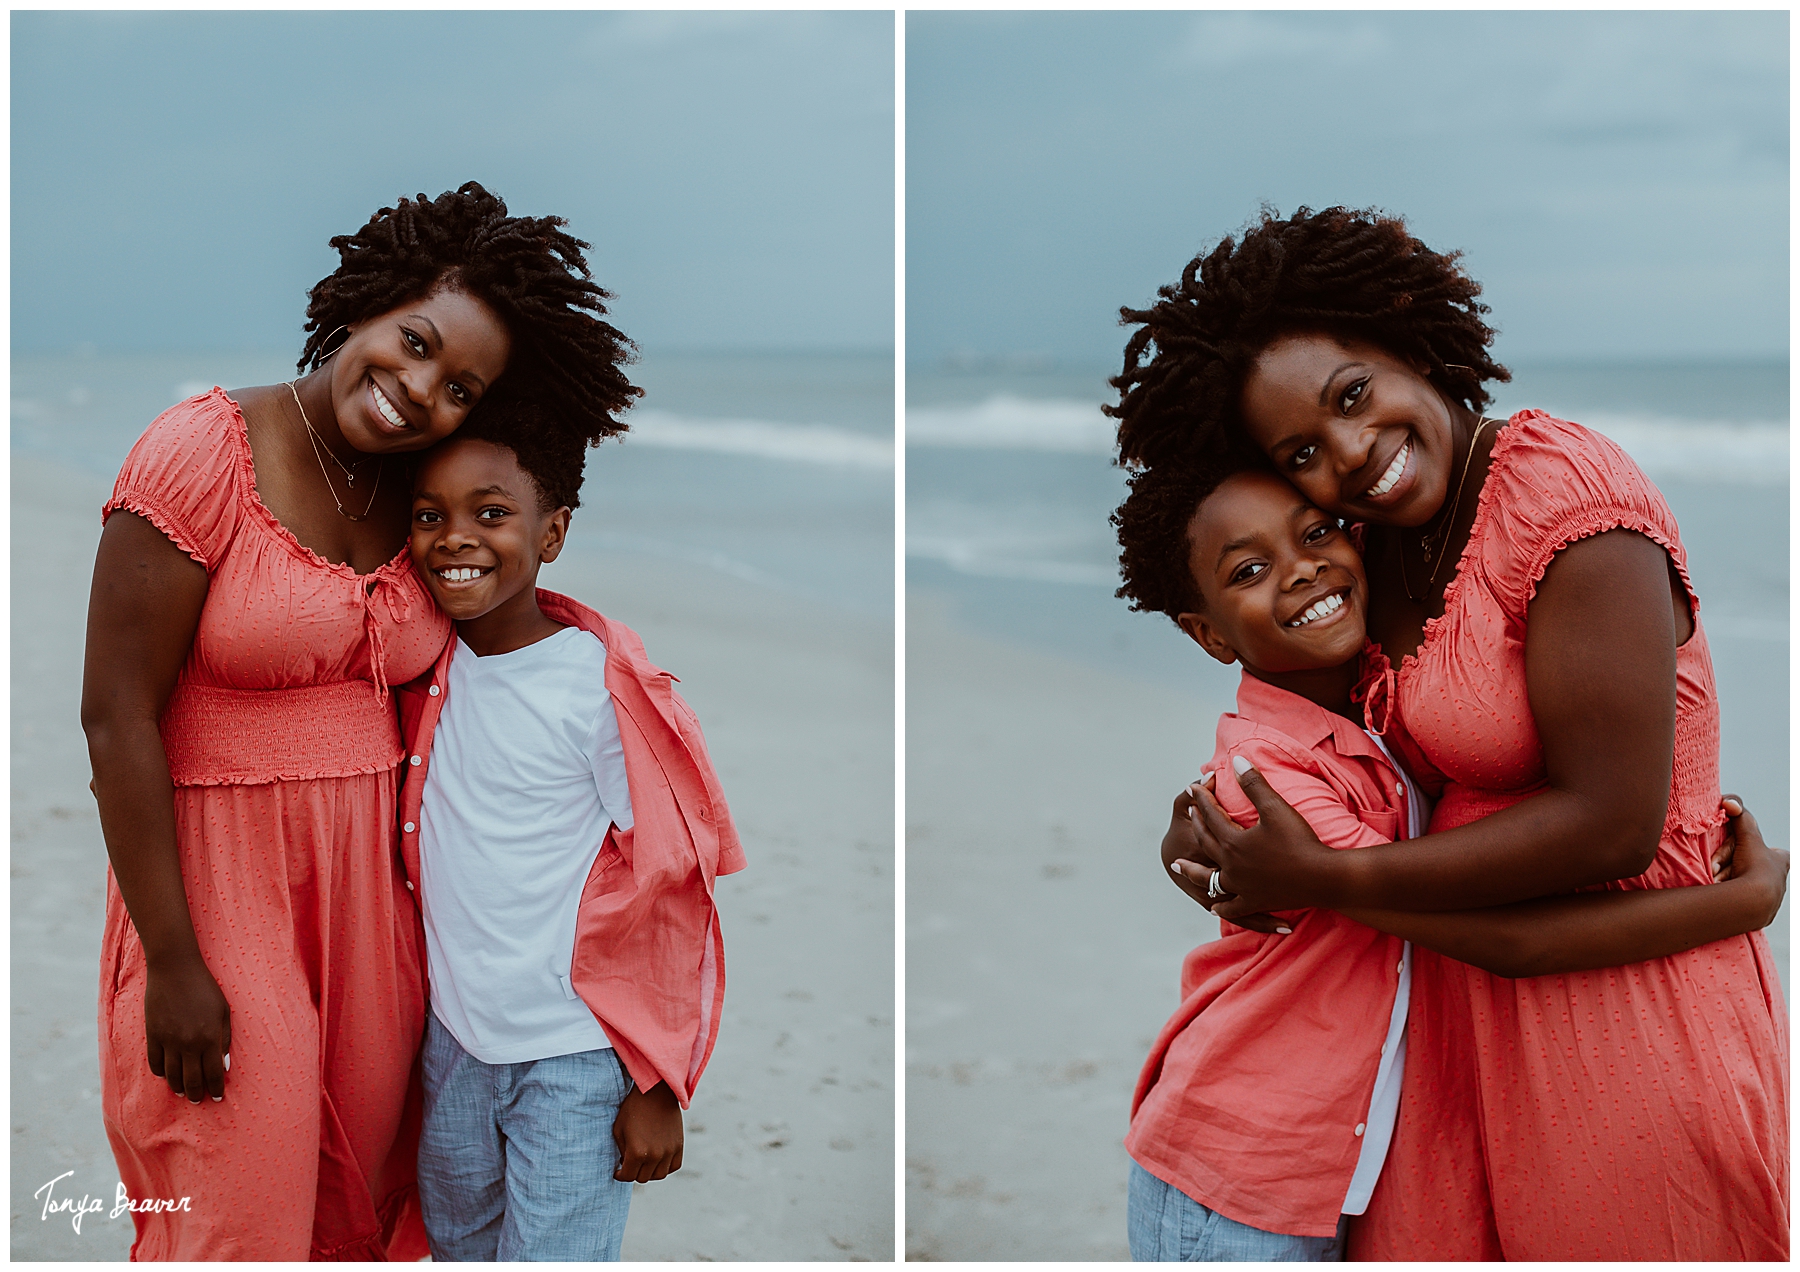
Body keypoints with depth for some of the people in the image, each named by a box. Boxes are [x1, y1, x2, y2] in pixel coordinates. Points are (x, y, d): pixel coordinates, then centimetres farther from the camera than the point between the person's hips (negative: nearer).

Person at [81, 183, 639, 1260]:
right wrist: (174, 963, -15)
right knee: (244, 1205, 1)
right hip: (220, 873, -5)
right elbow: (116, 714, -15)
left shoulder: (422, 494, 2)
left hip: (372, 878, 5)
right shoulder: (207, 453, -15)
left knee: (358, 1189, 14)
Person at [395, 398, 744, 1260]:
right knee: (456, 1248, 21)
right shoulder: (427, 665, -1)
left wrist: (657, 1083, -11)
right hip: (453, 1035, 6)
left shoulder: (604, 685, -18)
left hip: (575, 1059, -6)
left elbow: (670, 888, -13)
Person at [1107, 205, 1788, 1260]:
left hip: (1623, 1005, -7)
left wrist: (1324, 881, -17)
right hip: (1466, 996, 7)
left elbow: (1612, 822, -23)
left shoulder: (1566, 491, -19)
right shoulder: (1388, 545, 5)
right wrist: (1214, 828, -1)